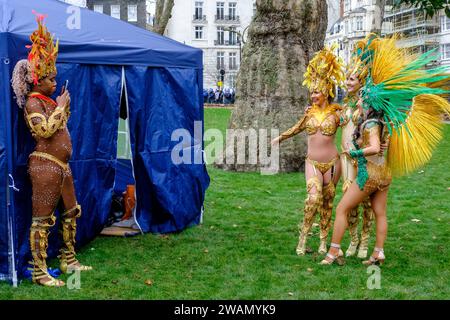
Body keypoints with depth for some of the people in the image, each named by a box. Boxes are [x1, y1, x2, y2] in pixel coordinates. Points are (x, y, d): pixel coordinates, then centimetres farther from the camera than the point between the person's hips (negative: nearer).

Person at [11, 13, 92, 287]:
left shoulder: (49, 100, 15)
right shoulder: (33, 102, -10)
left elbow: (63, 124, 29)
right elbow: (44, 130, -24)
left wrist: (65, 105, 14)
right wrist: (60, 107, -13)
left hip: (62, 165, 10)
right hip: (45, 166, -9)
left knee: (71, 212, 16)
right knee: (42, 219, -4)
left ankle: (69, 261, 29)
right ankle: (39, 272, 3)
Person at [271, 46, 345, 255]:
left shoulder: (336, 113, -4)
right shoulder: (310, 112, 5)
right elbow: (297, 128, 21)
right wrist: (279, 138, 28)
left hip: (331, 163, -1)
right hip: (312, 162, 1)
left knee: (327, 202, 6)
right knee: (314, 197, -17)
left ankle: (323, 242, 17)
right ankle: (302, 239, -7)